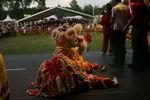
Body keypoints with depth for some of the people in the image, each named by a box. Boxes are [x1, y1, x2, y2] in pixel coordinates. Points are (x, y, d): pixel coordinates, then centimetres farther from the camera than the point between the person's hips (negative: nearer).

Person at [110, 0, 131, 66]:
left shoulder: (115, 8, -10)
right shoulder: (127, 8, 6)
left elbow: (112, 19, -7)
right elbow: (129, 17, 10)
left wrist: (112, 24, 12)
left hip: (116, 29, -5)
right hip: (124, 29, 6)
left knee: (115, 46, 3)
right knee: (122, 45, 11)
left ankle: (116, 61, 2)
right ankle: (122, 61, 15)